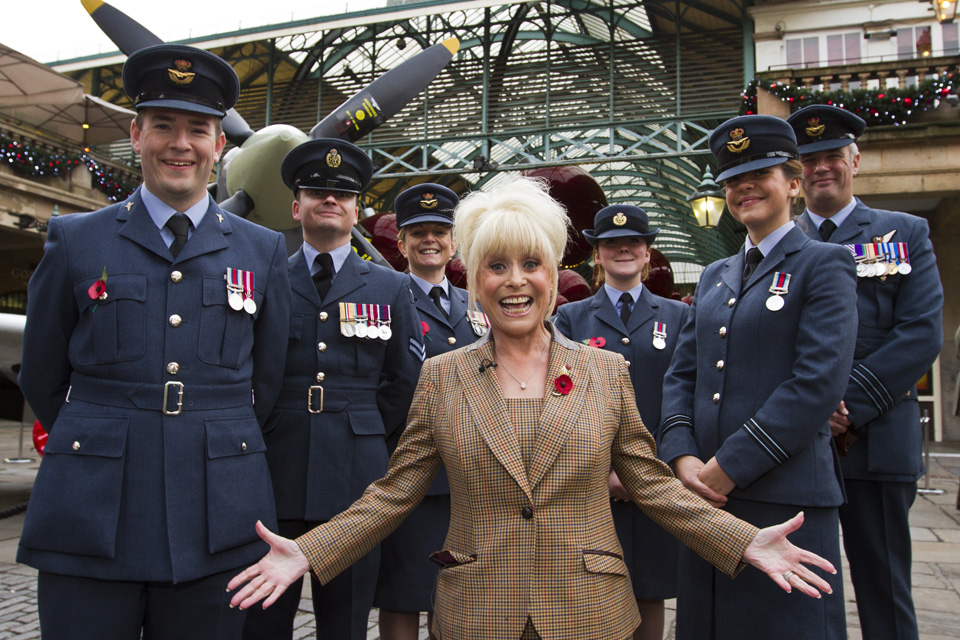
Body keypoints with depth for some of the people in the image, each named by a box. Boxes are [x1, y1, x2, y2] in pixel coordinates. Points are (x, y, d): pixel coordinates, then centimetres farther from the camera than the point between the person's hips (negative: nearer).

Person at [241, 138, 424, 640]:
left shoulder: (391, 288, 10)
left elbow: (405, 383, 11)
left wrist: (361, 431, 7)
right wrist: (266, 432, 4)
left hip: (355, 482, 1)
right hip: (273, 476, 0)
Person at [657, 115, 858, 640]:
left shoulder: (824, 265, -2)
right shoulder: (713, 277, 17)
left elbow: (818, 382, -13)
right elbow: (681, 374, 12)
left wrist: (729, 467, -15)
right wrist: (683, 458, -5)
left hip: (787, 500, -5)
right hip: (705, 495, 6)